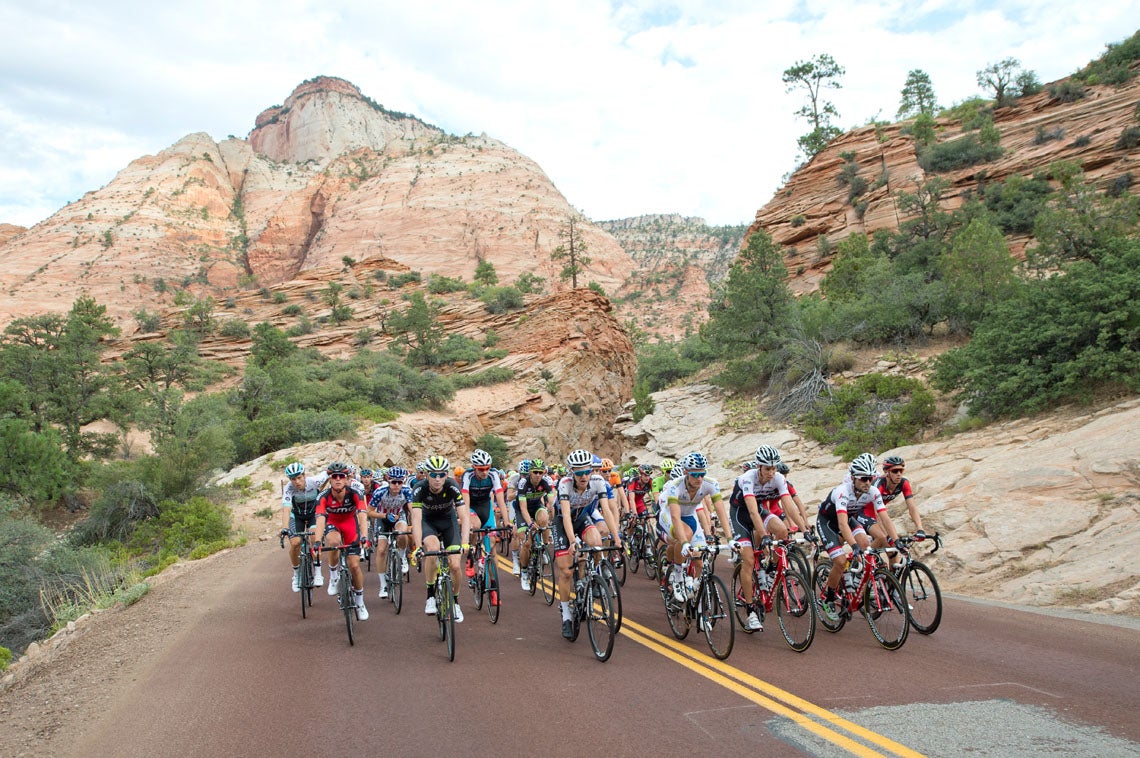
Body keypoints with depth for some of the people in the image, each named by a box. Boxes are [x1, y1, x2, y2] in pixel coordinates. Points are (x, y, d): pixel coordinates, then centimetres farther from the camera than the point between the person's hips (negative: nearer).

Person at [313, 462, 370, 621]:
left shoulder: (354, 494, -29)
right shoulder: (324, 497, -29)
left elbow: (362, 515, -39)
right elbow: (320, 519, -38)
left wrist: (364, 537, -54)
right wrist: (317, 541, -53)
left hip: (350, 524, 0)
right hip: (332, 524, 0)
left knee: (354, 565, -7)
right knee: (334, 542, -37)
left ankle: (359, 602, 13)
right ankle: (333, 576, -11)